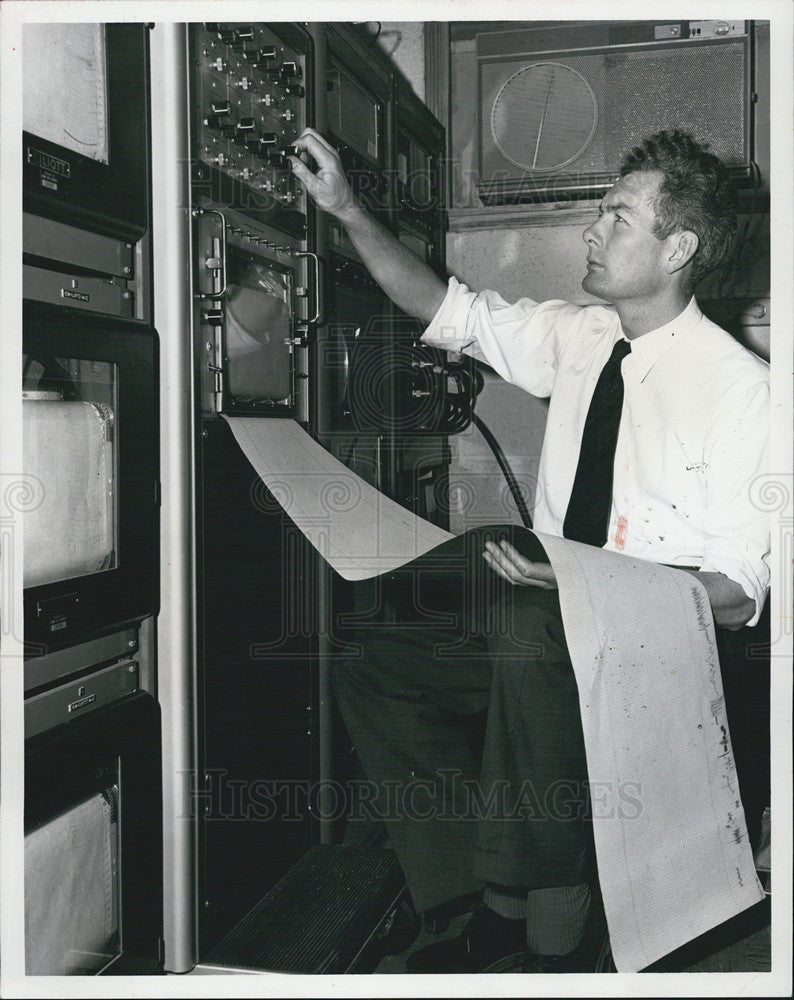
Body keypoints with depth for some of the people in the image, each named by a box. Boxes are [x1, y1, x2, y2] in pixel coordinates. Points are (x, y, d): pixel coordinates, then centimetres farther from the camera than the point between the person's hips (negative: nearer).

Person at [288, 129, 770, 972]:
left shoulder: (738, 384, -14)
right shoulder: (580, 337, 4)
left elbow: (738, 593, -15)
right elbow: (448, 309, 11)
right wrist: (347, 212, 2)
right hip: (540, 624, 7)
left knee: (532, 641, -37)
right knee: (373, 673, -4)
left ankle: (553, 937, -19)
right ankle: (500, 903, 3)